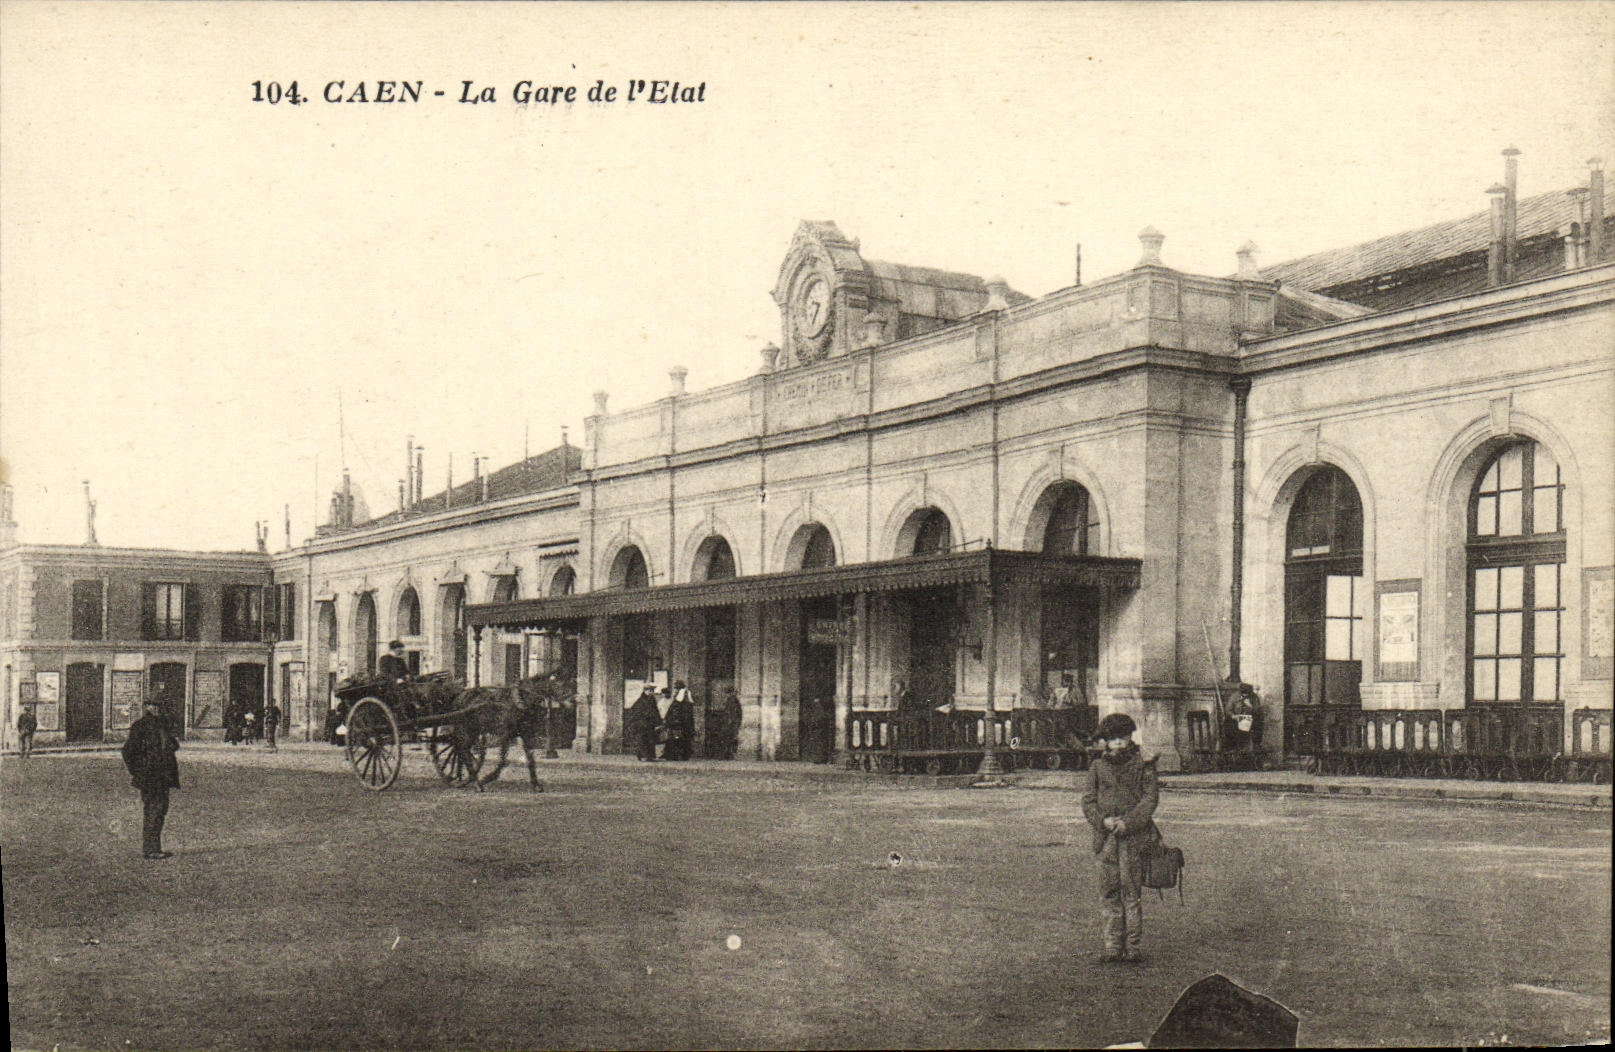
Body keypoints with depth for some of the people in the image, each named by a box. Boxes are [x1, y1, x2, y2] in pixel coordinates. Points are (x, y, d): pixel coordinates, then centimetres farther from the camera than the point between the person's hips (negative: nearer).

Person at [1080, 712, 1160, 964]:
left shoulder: (1142, 765, 3)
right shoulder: (1098, 767, 12)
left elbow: (1150, 798, -3)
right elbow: (1088, 800, 9)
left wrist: (1128, 823, -13)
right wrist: (1103, 820, -9)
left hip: (1134, 837, -3)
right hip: (1107, 837, 3)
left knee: (1132, 892, -2)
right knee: (1109, 893, 4)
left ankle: (1133, 947, 5)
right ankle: (1113, 947, 10)